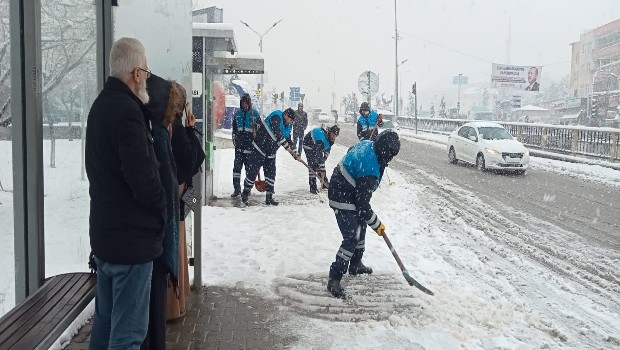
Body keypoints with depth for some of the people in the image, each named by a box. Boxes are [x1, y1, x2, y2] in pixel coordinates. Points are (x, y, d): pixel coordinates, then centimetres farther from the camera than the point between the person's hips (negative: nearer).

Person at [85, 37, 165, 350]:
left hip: (103, 231, 10)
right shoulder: (127, 110, -20)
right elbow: (143, 177, -25)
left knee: (105, 318, 20)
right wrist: (161, 211, -8)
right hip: (132, 236, -10)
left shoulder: (101, 105, 12)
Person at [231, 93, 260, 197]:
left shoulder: (255, 114, 0)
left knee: (249, 166, 3)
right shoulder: (237, 113, 10)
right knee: (237, 165, -2)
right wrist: (234, 138, 11)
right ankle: (237, 188, 4)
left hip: (250, 143, -3)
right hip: (239, 143, 3)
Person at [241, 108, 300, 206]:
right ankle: (245, 193, 15)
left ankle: (269, 197, 11)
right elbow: (277, 133, -28)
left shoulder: (287, 127, 8)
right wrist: (286, 146, -26)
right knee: (252, 171, -2)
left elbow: (288, 141, 13)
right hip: (260, 149, -8)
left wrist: (295, 154, 4)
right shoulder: (276, 117, -18)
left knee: (271, 174, 5)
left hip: (271, 153, 8)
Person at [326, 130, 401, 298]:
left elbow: (350, 152, 16)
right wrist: (376, 224, -11)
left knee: (361, 227, 23)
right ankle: (334, 279, -9)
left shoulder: (367, 144, -7)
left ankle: (355, 264, 40)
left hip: (341, 188, 11)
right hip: (344, 201, -11)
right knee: (352, 238, -13)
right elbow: (362, 204, -25)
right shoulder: (370, 172, -32)